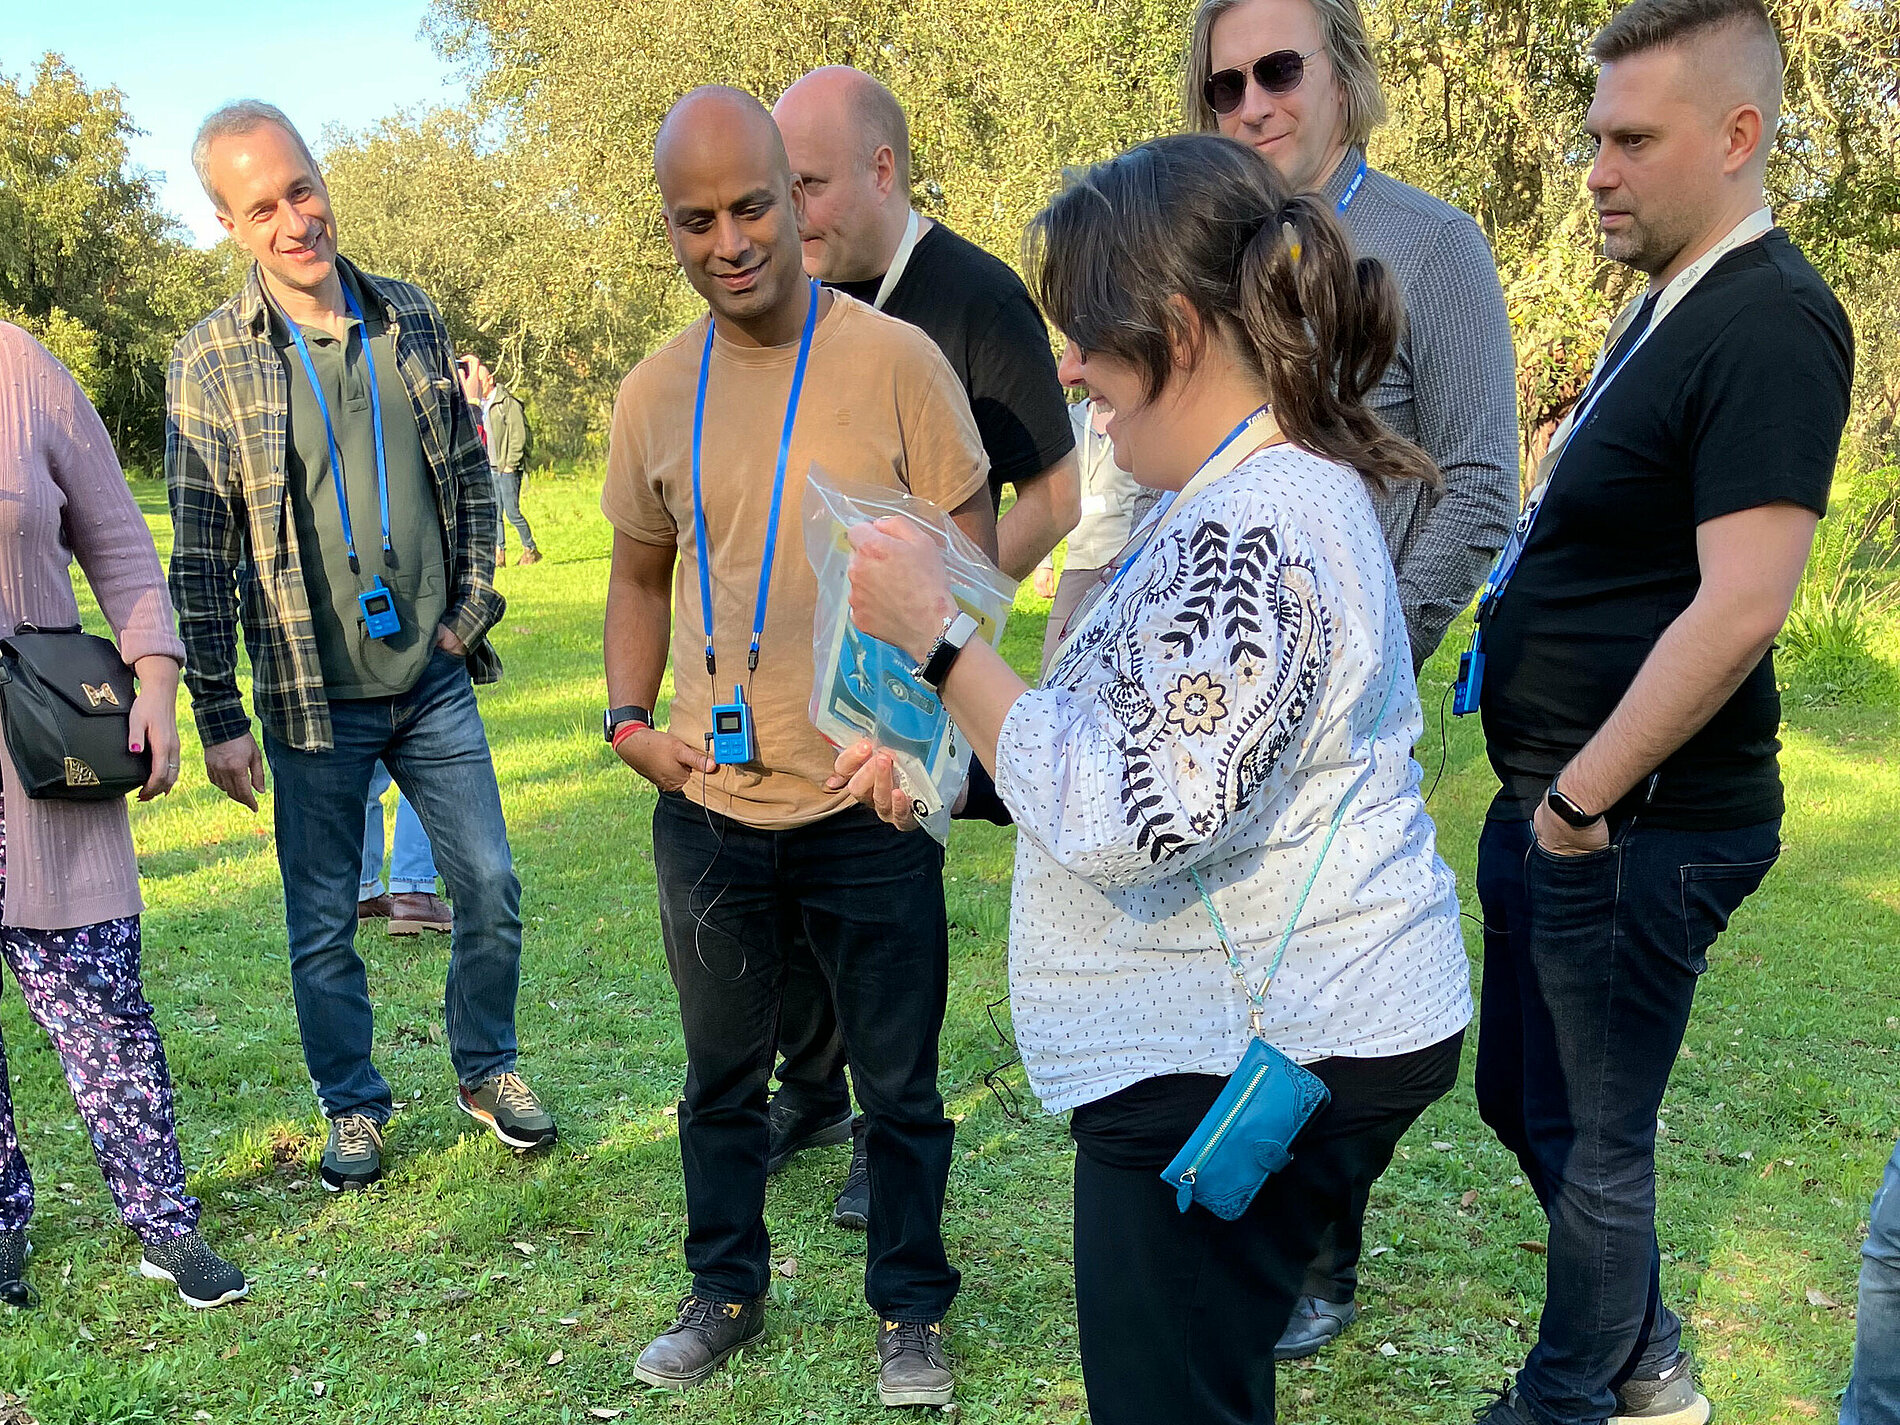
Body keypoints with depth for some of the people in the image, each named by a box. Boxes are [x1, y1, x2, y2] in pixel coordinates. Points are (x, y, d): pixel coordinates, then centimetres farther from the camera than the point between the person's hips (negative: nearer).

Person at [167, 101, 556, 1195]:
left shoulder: (413, 320, 2)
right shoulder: (209, 364, -7)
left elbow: (471, 473, 11)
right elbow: (201, 558, -6)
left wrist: (473, 604, 3)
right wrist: (221, 717, -7)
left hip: (434, 678, 3)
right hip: (314, 699, -2)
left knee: (492, 888, 8)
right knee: (324, 923, 8)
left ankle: (488, 1069, 30)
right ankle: (354, 1106, 29)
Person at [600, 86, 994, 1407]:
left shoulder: (896, 360, -9)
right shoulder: (655, 393, 2)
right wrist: (629, 718, 1)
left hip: (872, 807, -3)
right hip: (708, 808, 4)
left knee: (899, 1084, 11)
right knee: (722, 1074, 19)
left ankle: (911, 1312, 32)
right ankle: (727, 1291, 39)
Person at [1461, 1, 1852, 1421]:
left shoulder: (1769, 322, -19)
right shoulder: (1666, 304, 12)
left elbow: (1740, 609, -26)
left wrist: (1587, 799, -18)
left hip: (1641, 825, -10)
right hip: (1558, 804, 10)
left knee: (1589, 1139, 6)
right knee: (1521, 1100, 22)